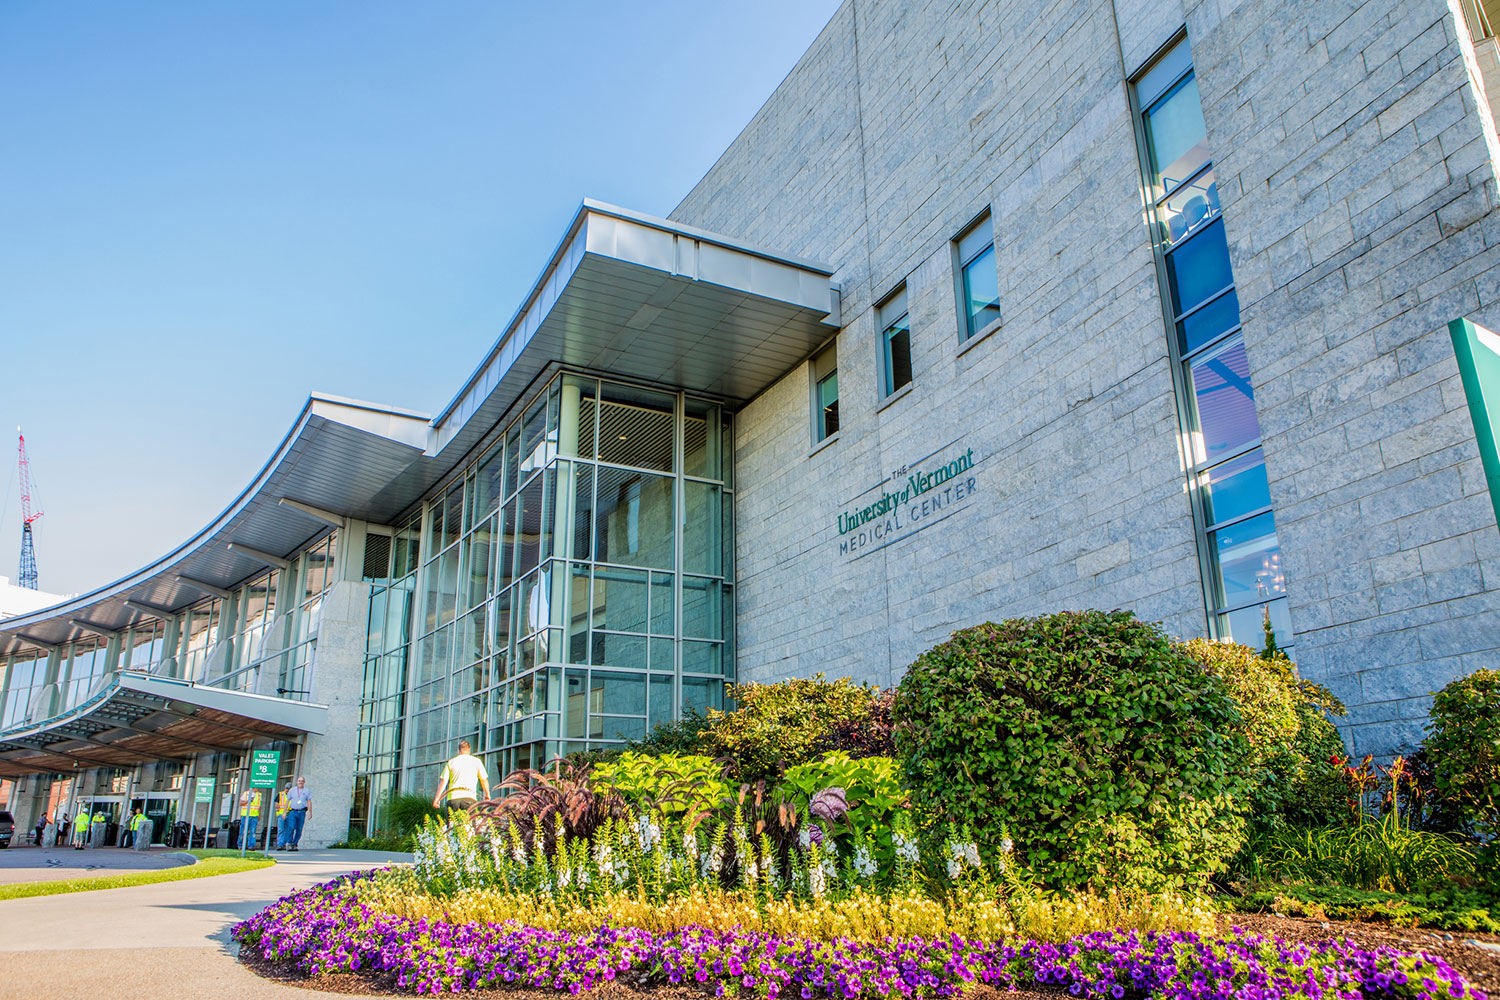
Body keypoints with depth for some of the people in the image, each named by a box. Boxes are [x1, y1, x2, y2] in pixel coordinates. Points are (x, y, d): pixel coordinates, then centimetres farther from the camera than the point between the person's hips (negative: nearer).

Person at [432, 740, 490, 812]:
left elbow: (443, 781, 5)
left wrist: (437, 798, 9)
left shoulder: (451, 762, 12)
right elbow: (484, 779, 9)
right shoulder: (476, 761, 8)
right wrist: (487, 794, 23)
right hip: (469, 797, -2)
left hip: (453, 797, 2)